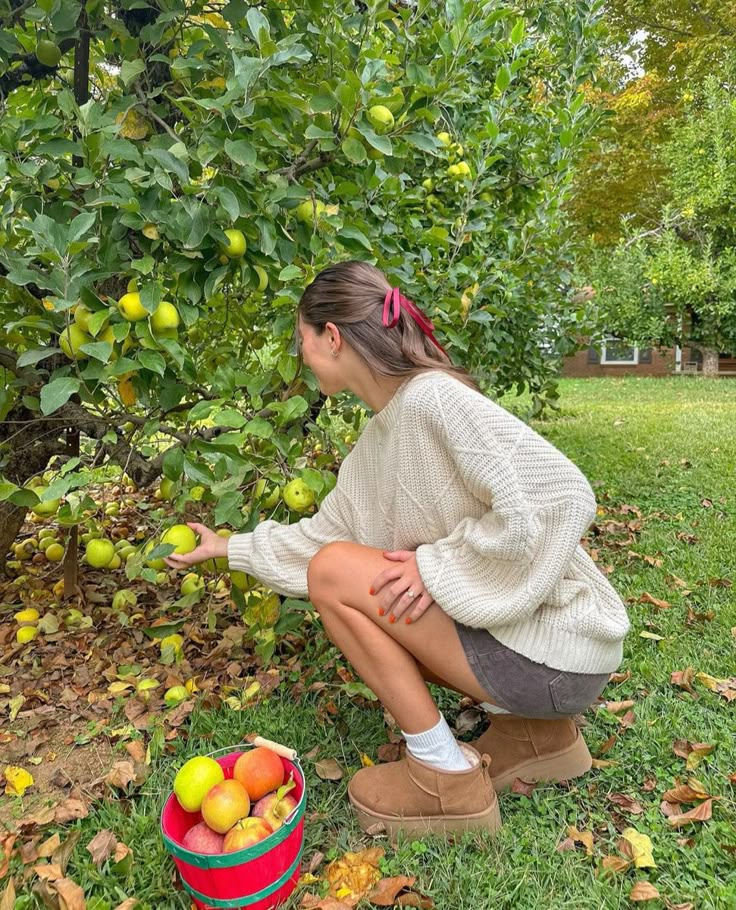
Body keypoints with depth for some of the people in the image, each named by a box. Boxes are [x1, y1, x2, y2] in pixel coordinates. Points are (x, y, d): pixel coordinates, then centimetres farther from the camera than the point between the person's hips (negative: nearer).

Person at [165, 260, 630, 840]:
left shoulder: (433, 397, -19)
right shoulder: (377, 438, 9)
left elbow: (562, 499, -26)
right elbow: (319, 533, 19)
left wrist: (436, 563, -21)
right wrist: (229, 548, 27)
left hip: (556, 650, -9)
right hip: (502, 623, 9)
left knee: (334, 571, -12)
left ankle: (446, 779, 2)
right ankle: (533, 733, 15)